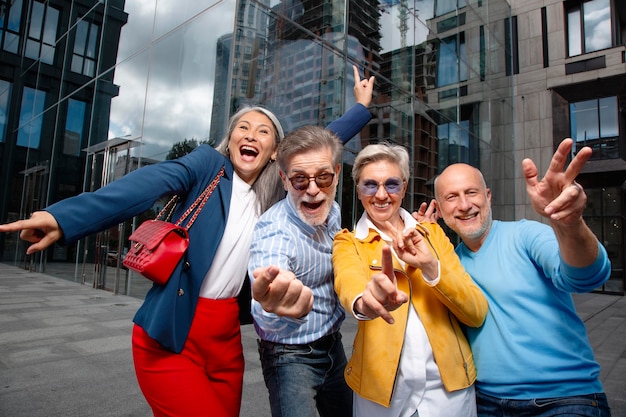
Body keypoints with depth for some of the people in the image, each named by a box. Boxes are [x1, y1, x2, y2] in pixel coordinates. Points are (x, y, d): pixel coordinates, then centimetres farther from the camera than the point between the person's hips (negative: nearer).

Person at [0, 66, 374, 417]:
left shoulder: (275, 191, 9)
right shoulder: (208, 164, -3)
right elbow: (150, 183, -20)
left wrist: (362, 107, 24)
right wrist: (64, 217, -33)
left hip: (226, 333, 5)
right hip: (171, 331, -4)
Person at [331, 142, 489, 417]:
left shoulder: (432, 232, 2)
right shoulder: (348, 242, -3)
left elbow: (478, 313, -4)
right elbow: (349, 279, -27)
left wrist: (431, 266, -20)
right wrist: (363, 300, -50)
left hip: (449, 384, 2)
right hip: (380, 386, -1)